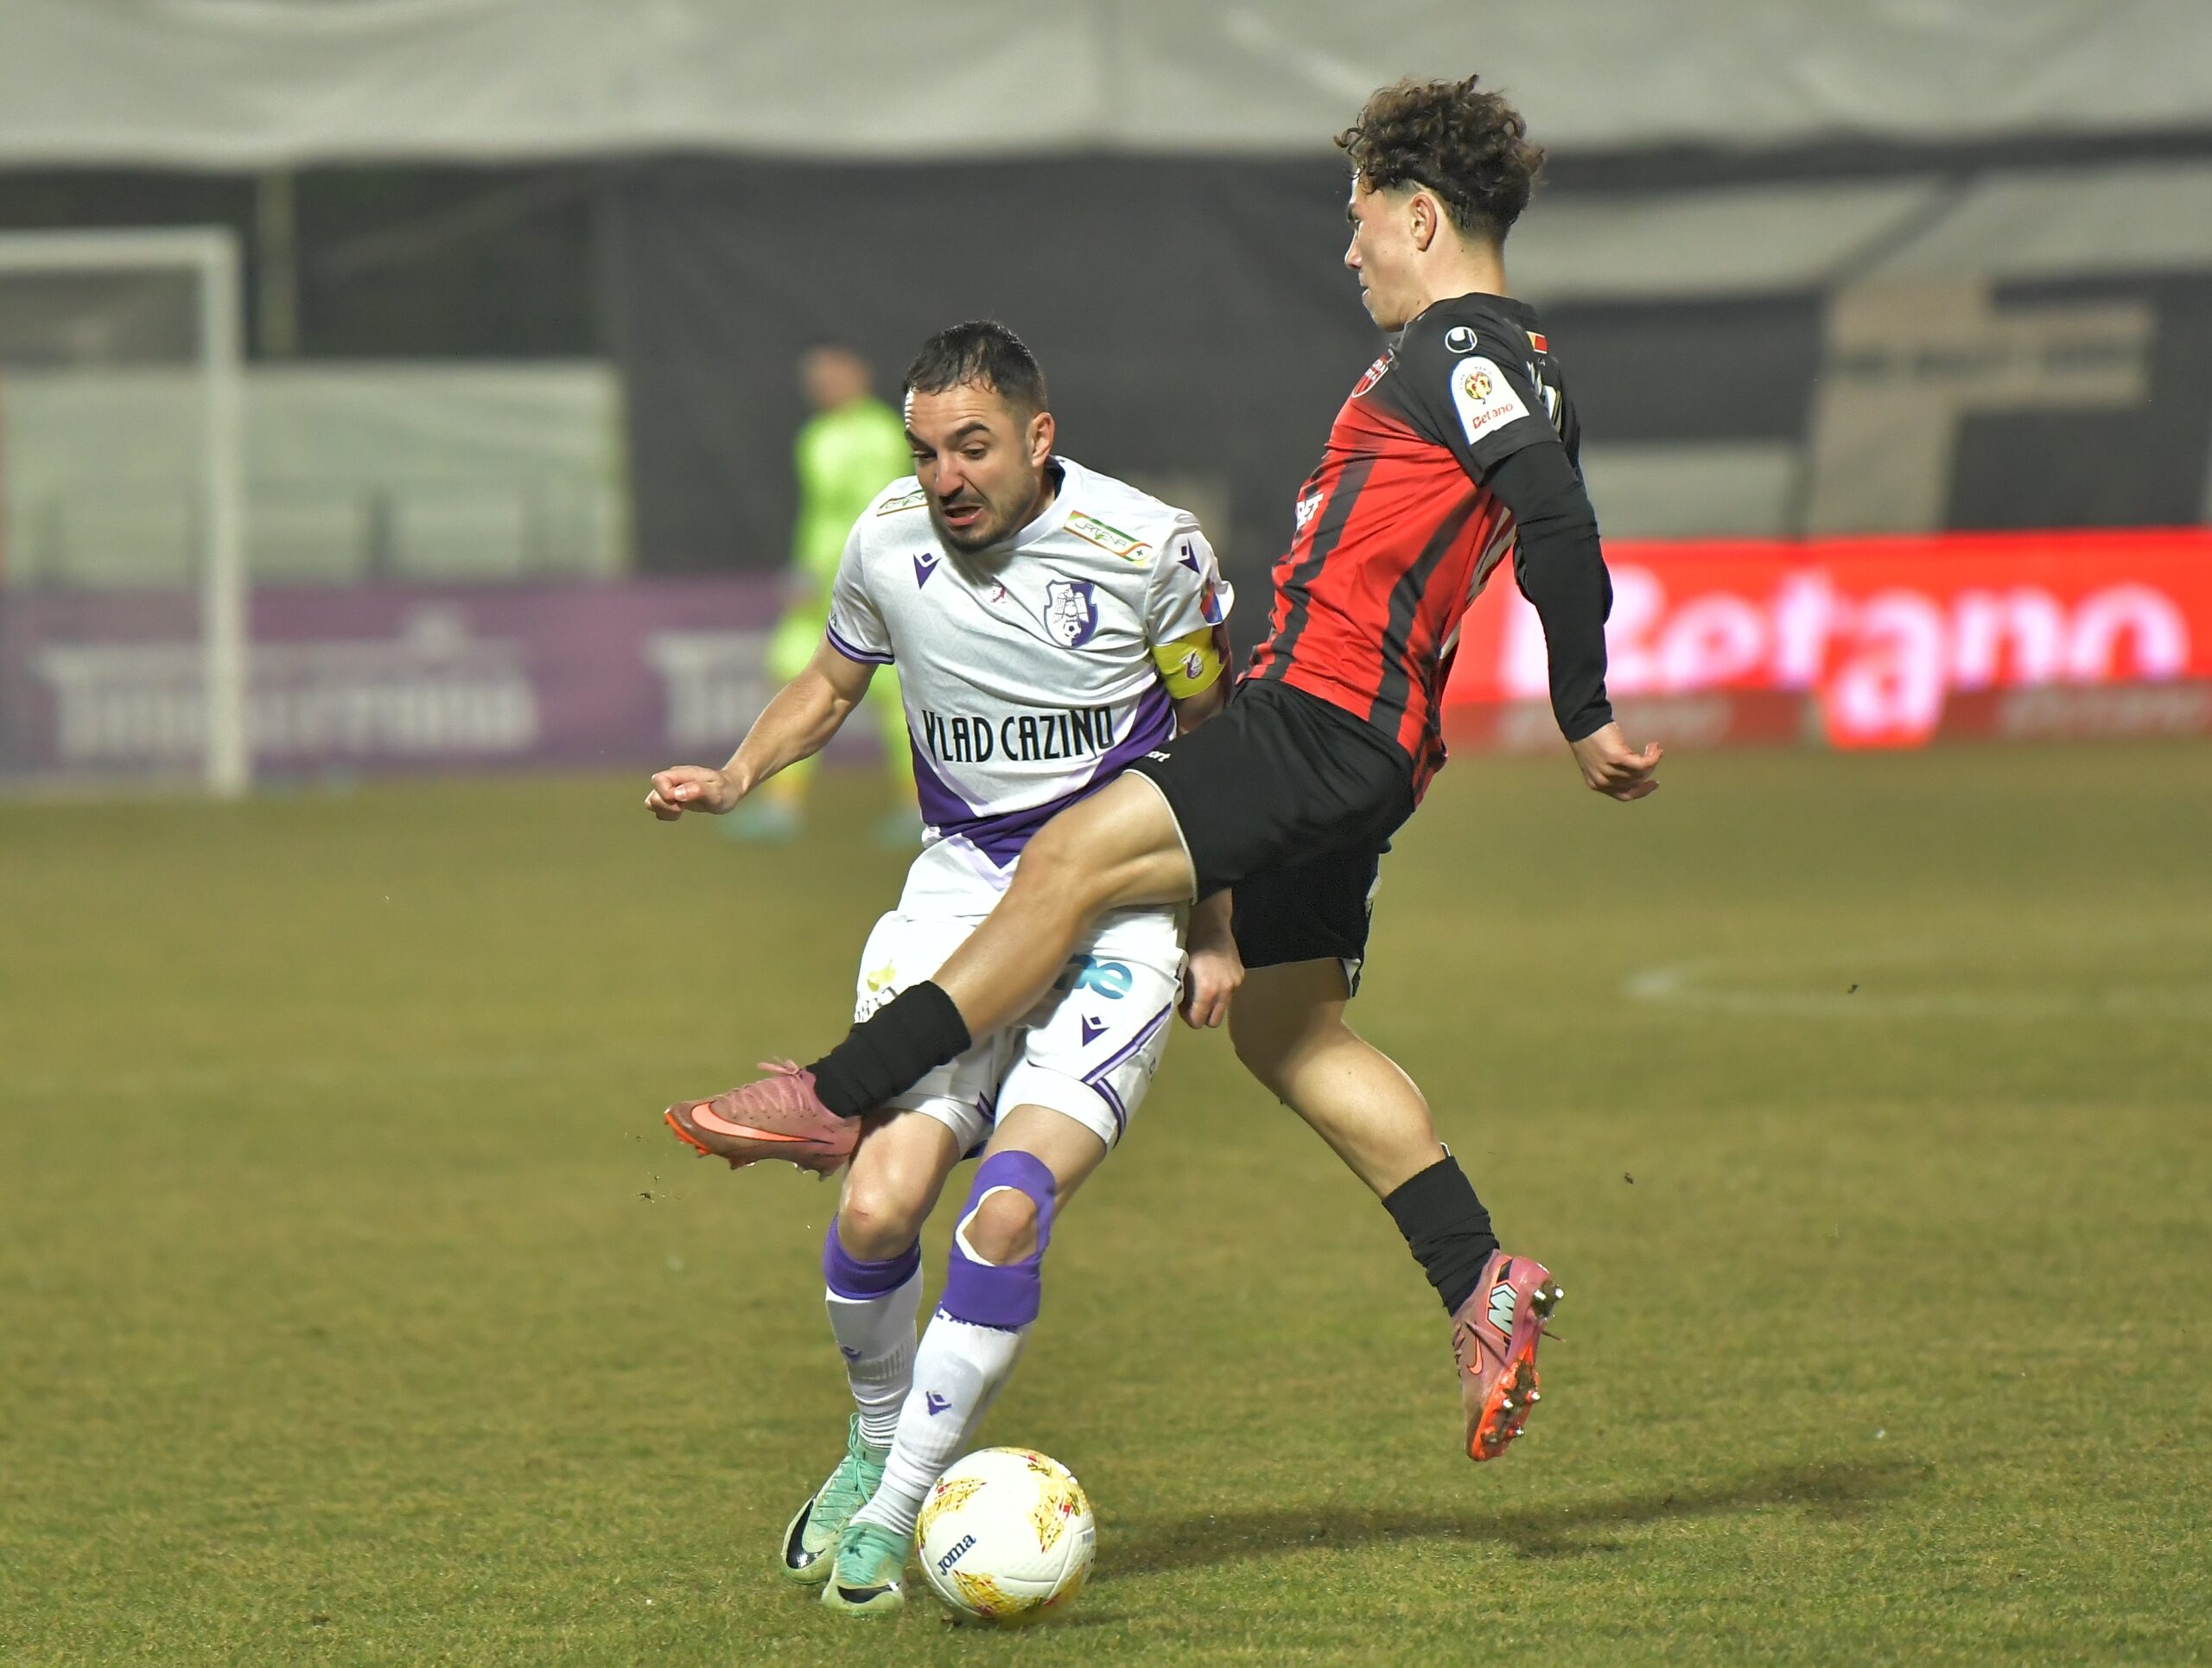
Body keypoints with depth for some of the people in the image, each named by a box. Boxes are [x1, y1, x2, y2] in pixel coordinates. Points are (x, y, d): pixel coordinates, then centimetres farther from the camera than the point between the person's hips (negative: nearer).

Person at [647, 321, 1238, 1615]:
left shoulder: (1149, 547, -9)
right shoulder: (890, 540, -1)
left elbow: (1212, 733, 6)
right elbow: (833, 682, 20)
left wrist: (1218, 930, 5)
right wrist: (735, 780, 2)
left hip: (1124, 898, -3)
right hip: (964, 881, 3)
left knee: (1008, 1209, -22)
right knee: (877, 1208, -14)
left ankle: (894, 1511, -10)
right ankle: (880, 1441, 16)